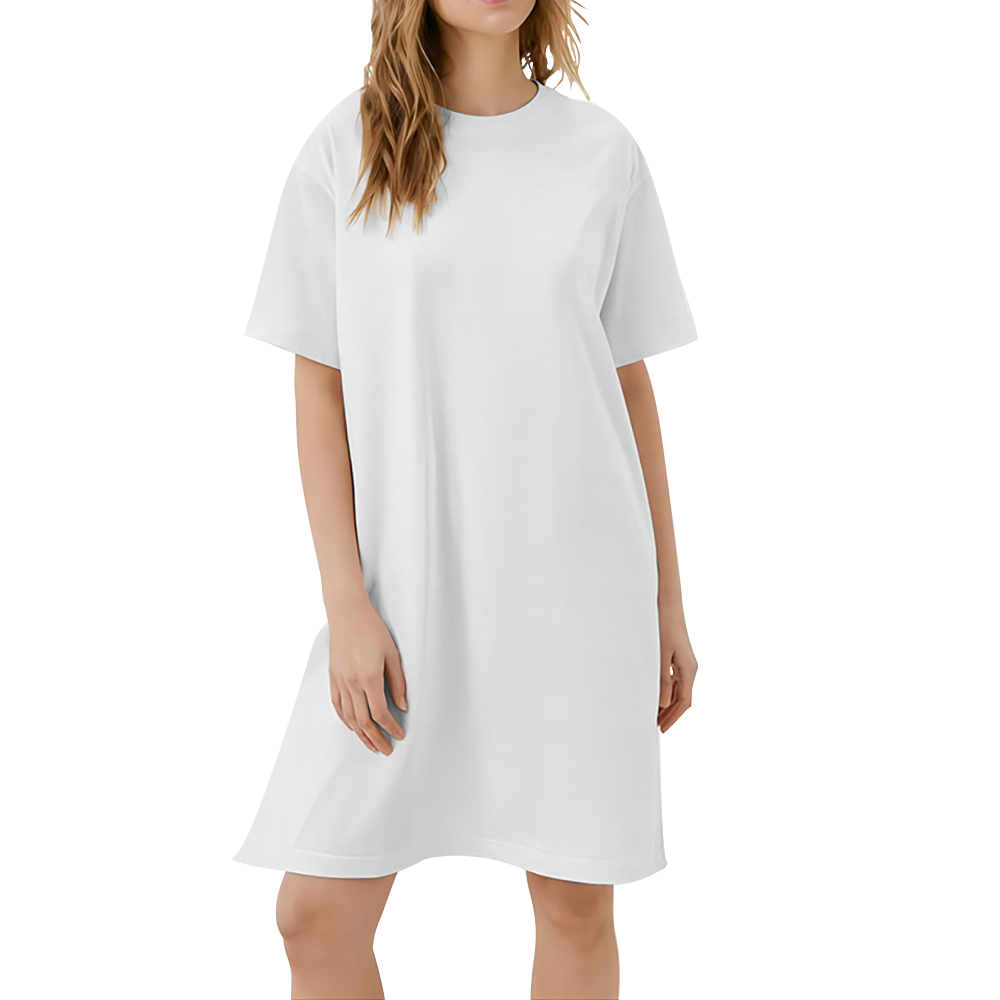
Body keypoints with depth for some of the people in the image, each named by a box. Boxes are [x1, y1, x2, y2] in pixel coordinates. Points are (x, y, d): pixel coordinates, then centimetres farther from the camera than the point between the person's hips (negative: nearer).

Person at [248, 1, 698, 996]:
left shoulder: (604, 154, 5)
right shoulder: (344, 150, 1)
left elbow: (632, 387, 8)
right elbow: (319, 391, 1)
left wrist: (668, 601, 9)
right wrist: (347, 604, -7)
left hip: (582, 584, 1)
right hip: (414, 587, 0)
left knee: (577, 900, 8)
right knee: (315, 909, 1)